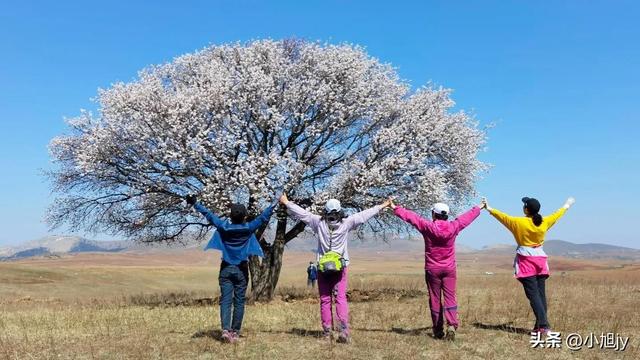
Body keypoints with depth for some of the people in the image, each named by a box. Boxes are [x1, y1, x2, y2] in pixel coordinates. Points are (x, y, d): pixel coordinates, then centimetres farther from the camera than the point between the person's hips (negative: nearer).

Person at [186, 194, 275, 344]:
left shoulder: (223, 227, -4)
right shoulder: (248, 228, -6)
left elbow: (208, 214, 1)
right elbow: (263, 217, -4)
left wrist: (195, 203, 10)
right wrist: (275, 204, 4)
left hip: (226, 269, 1)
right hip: (241, 270, -1)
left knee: (225, 300, -2)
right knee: (239, 301, 6)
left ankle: (225, 329, -18)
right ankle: (235, 332, 8)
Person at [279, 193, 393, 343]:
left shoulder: (318, 222, -4)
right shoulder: (346, 223, -5)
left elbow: (301, 213, 4)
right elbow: (364, 215, 4)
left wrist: (286, 203, 18)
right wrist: (382, 206, 15)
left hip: (323, 267, 1)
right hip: (341, 267, 0)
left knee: (325, 299, 8)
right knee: (341, 298, -1)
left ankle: (327, 331, 10)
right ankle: (344, 328, -16)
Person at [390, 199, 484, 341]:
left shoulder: (428, 227, -10)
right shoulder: (453, 227, -3)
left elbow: (410, 216, -3)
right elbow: (468, 216, 14)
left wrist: (395, 208, 8)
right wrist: (478, 208, 31)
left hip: (432, 269, -1)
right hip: (449, 269, 1)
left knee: (435, 299, 7)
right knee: (450, 297, 0)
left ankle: (438, 331, 13)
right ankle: (451, 325, -19)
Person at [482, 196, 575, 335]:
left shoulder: (519, 222, -11)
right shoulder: (544, 222, 2)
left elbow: (503, 216, -1)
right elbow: (556, 214, 20)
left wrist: (489, 208, 13)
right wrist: (567, 205, 39)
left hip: (526, 261, -5)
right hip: (540, 259, 5)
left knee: (533, 294, -7)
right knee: (541, 293, 9)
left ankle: (543, 325, -16)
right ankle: (541, 324, 13)